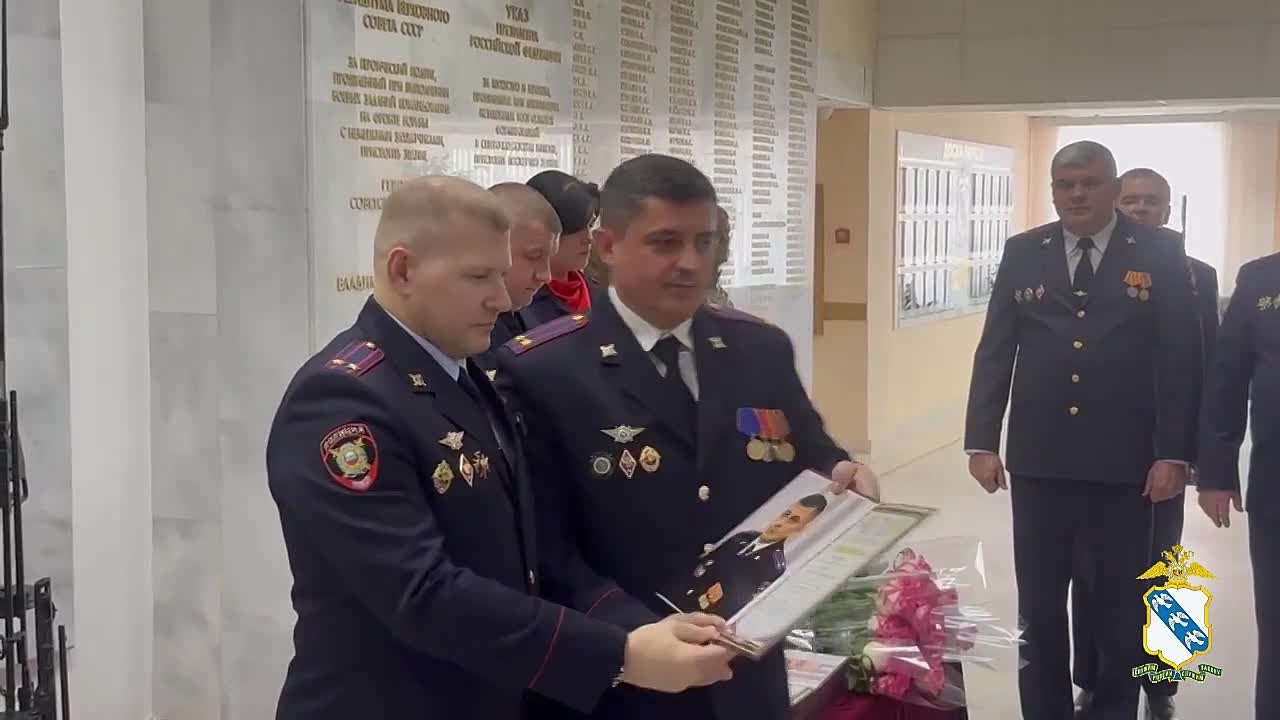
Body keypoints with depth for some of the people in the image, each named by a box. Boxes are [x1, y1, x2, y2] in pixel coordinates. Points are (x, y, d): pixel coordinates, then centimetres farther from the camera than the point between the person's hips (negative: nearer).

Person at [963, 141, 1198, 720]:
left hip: (1123, 463, -2)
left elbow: (1178, 360, -4)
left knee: (1119, 603, 9)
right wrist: (982, 441, -2)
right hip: (1038, 459, 2)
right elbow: (994, 352, 4)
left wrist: (1172, 454, -10)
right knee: (1039, 603, 11)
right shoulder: (1023, 253, 5)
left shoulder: (1159, 257, -1)